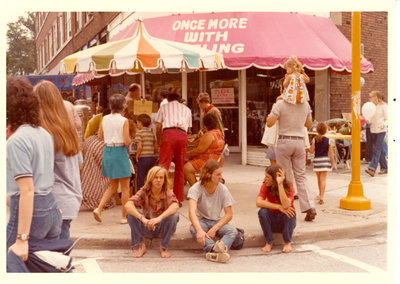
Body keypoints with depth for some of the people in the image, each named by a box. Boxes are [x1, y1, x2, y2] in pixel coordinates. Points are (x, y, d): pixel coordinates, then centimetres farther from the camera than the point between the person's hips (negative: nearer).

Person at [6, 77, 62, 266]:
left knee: (11, 265, 6)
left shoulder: (16, 141, -15)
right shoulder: (44, 134, 9)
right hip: (52, 207, 8)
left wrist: (22, 239, -19)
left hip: (30, 209, -8)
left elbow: (27, 190, -20)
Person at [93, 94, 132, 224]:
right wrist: (129, 140, 6)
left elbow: (100, 137, 8)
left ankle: (99, 208, 5)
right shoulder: (124, 121, -12)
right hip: (120, 152, -6)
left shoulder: (105, 119, 3)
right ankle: (124, 217, 10)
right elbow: (127, 141, -15)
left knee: (113, 186, 19)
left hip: (107, 151, 6)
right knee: (125, 187, 6)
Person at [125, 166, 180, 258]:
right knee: (130, 213, -22)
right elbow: (127, 205, -30)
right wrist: (143, 219, -46)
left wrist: (159, 218, -50)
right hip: (147, 228, 1)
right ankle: (140, 246, -9)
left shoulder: (168, 193, -13)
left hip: (163, 229, 0)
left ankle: (163, 247, -11)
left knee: (174, 215, -30)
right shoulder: (144, 192, -13)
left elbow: (175, 206, -36)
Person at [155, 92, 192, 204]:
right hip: (183, 135, 3)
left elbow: (158, 128, 19)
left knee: (163, 165, -8)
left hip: (168, 133, -2)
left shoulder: (164, 107, 24)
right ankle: (179, 198, 12)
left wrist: (159, 142, 32)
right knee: (180, 168, 9)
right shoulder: (186, 109, 31)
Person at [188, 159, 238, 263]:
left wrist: (214, 229, -22)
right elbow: (192, 212, -29)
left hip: (217, 222, 2)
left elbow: (229, 214, -8)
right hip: (201, 221, -2)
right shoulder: (196, 188, -15)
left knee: (233, 231, -29)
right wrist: (200, 230, -47)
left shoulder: (223, 189, -7)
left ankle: (215, 253, -55)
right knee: (193, 229, -36)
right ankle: (214, 247, -59)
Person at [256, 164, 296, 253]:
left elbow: (286, 205, -38)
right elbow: (258, 202, -27)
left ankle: (287, 242, -10)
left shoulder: (289, 188, -19)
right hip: (272, 222, 2)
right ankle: (269, 242, -12)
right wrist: (279, 207, -34)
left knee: (288, 212, -33)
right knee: (262, 212, -28)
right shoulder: (266, 186, -11)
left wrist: (280, 184, -41)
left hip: (286, 222, -2)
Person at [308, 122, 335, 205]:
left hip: (317, 160, 1)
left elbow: (311, 150, -8)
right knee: (323, 178, -3)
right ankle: (321, 196, -13)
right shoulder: (328, 140, -3)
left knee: (319, 178, 16)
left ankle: (321, 194, 31)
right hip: (325, 160, -1)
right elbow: (331, 152, -2)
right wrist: (332, 162, 7)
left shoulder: (314, 140, -6)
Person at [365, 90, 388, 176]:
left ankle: (372, 168, -22)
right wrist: (368, 122, -6)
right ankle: (384, 168, 19)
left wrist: (383, 124, -26)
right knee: (379, 150, 11)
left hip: (381, 130, -6)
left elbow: (387, 119, -6)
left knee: (377, 150, -13)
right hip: (373, 130, 6)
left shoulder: (383, 106, -5)